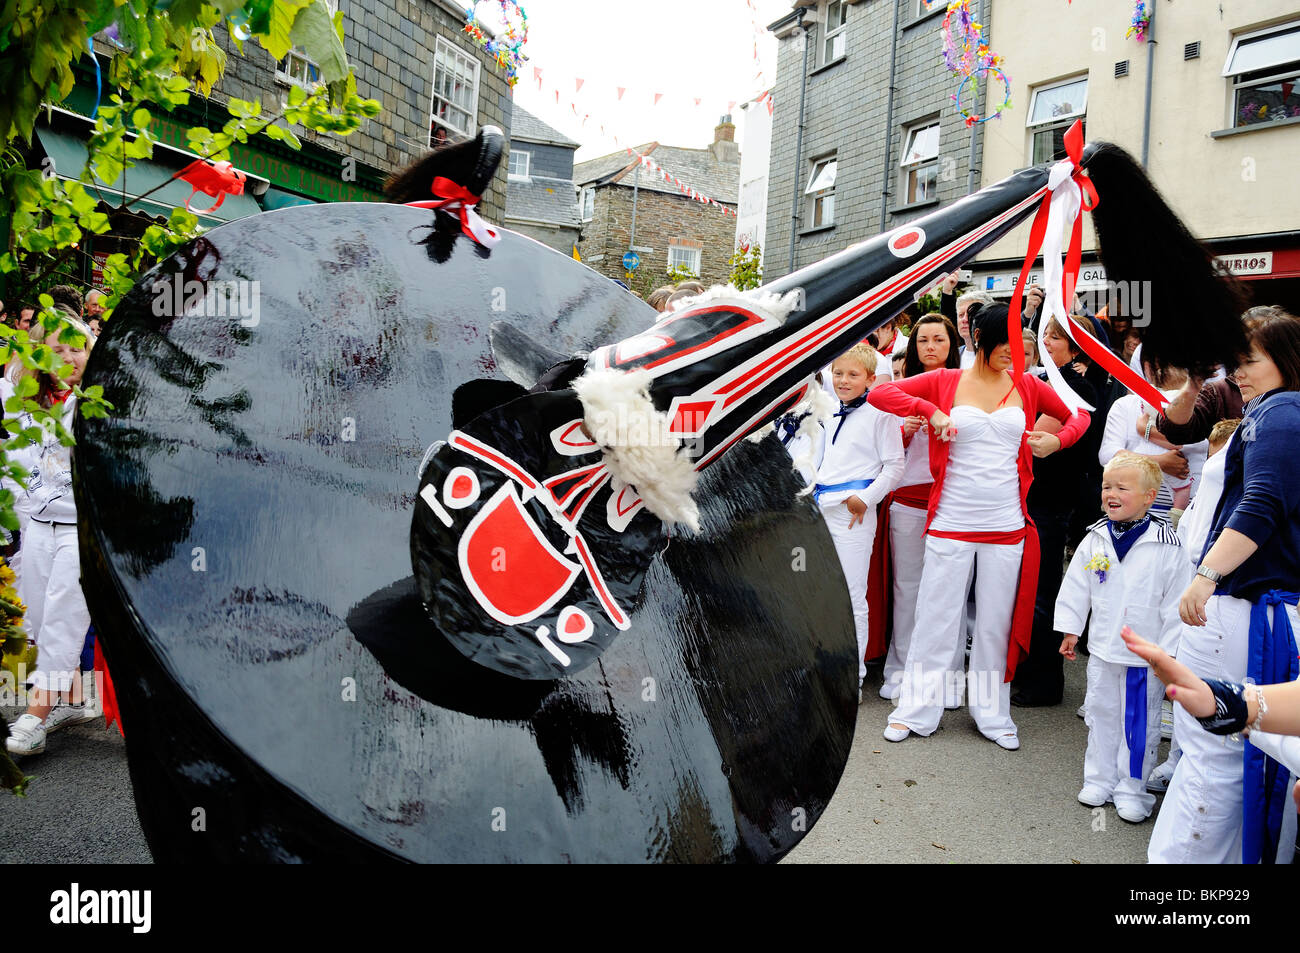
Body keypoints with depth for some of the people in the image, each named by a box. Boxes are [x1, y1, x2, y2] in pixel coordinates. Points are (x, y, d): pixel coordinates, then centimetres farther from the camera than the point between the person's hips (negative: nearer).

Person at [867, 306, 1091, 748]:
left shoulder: (1028, 387, 7)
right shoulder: (946, 382, 1)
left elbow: (1079, 415, 21)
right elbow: (879, 394, -3)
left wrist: (1058, 439, 0)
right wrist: (930, 410, -15)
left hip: (1007, 525, 2)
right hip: (950, 524, -2)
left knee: (997, 623, 11)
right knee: (936, 618, 4)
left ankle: (992, 713, 26)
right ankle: (916, 710, 18)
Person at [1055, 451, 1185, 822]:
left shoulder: (1166, 547, -12)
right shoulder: (1095, 540, -1)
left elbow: (1175, 601, -9)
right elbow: (1076, 587, 8)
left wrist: (1170, 651, -9)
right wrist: (1070, 628, 9)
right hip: (1102, 650, 4)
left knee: (1139, 724, 6)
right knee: (1101, 715, 15)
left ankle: (1132, 789, 21)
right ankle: (1099, 780, 30)